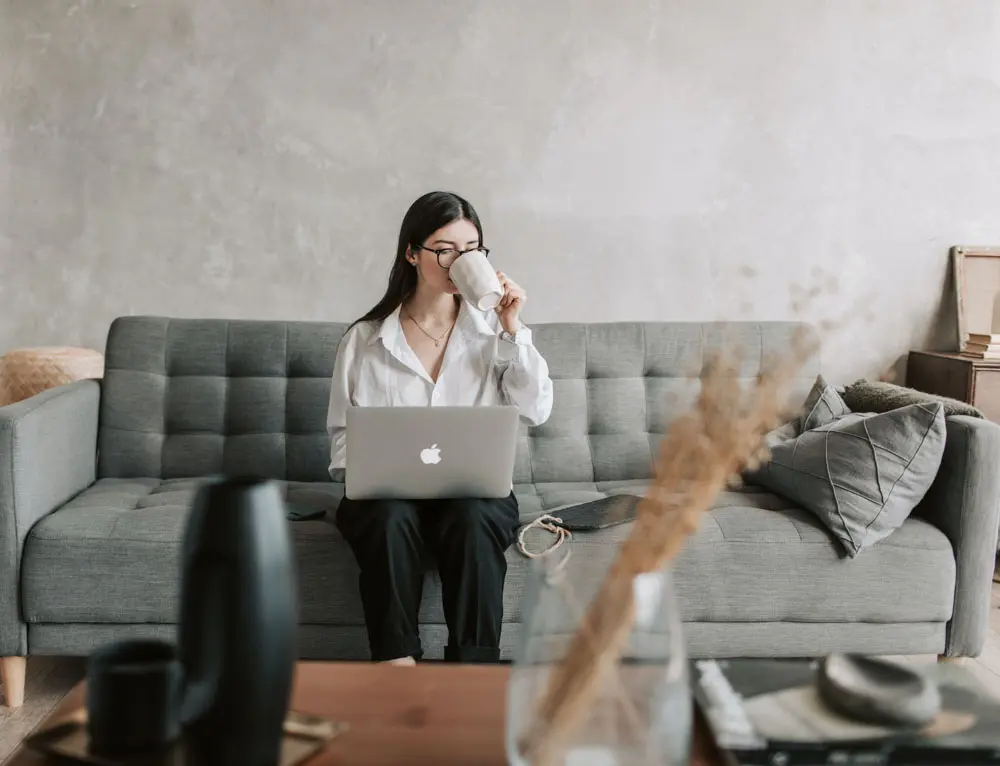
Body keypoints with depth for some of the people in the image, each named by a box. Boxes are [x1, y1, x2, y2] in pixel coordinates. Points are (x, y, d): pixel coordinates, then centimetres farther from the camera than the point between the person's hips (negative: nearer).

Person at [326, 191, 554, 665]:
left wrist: (512, 329, -8)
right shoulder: (364, 340, 7)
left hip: (476, 489, 0)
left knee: (472, 521, -33)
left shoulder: (493, 332, 9)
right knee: (389, 517, -34)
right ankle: (396, 663, -29)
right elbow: (343, 433, 10)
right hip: (388, 490, 0)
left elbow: (536, 411, -2)